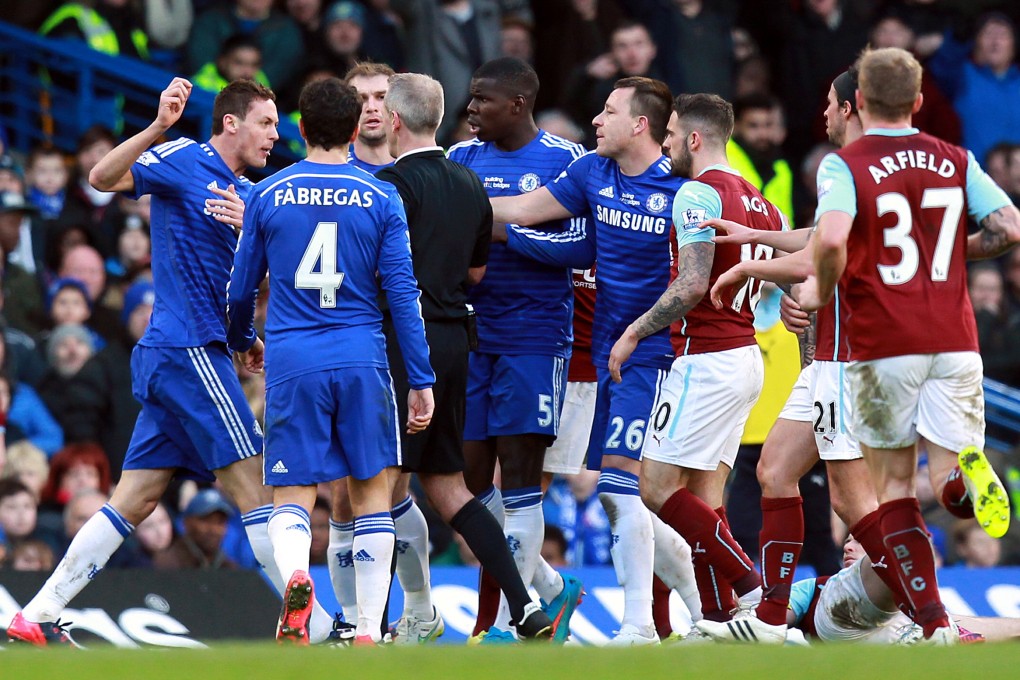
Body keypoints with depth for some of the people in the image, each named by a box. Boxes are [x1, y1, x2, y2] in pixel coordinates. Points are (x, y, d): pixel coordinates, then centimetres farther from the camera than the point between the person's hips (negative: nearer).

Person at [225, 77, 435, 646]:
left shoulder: (268, 195, 4)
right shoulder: (381, 199, 1)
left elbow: (241, 287, 12)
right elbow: (403, 294, -1)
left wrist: (242, 341, 33)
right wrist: (422, 380, 3)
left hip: (292, 363, 0)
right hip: (363, 361, 0)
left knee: (292, 498, 4)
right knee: (373, 493, 11)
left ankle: (295, 576, -29)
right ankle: (369, 632, 6)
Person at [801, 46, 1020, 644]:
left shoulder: (846, 165, -4)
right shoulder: (956, 161, 8)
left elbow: (832, 239, -22)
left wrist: (821, 288, -2)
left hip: (883, 347, -2)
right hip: (953, 341, 2)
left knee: (895, 484, 9)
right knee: (948, 477, 5)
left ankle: (933, 620, -3)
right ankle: (965, 472, -34)